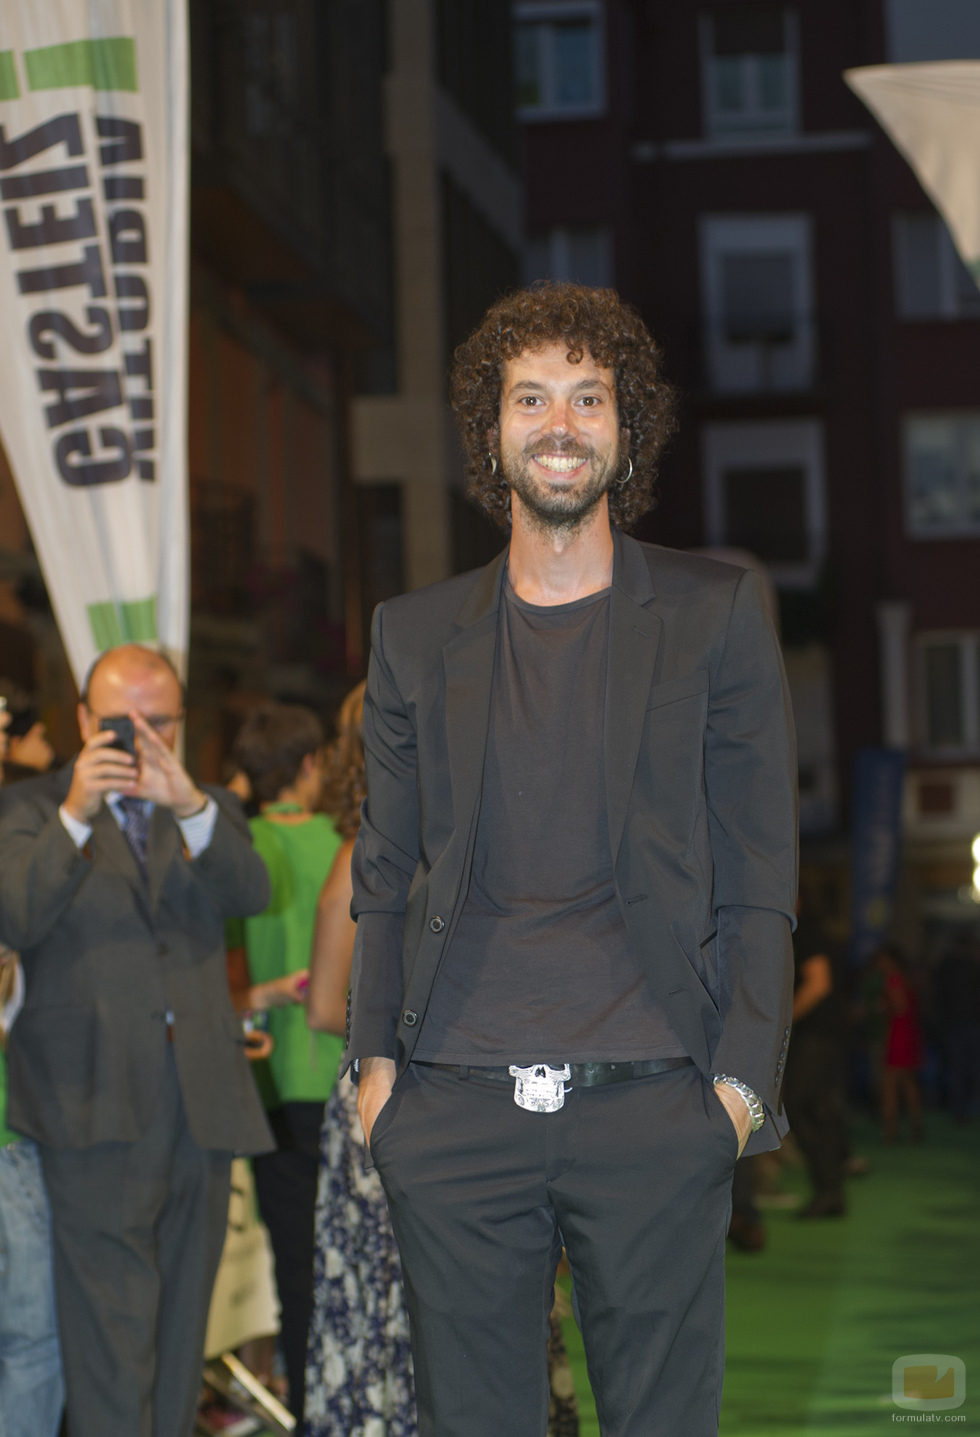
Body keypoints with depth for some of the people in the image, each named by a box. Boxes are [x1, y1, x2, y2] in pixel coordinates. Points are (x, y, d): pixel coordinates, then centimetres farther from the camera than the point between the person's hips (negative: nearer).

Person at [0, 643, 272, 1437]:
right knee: (112, 1345, -10)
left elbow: (251, 891, -5)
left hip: (201, 1105, 4)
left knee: (181, 1338, 10)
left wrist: (190, 806, -23)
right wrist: (75, 814, -23)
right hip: (96, 1110, -4)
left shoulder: (207, 811, 16)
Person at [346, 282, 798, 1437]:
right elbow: (384, 870, 16)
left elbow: (761, 876, 4)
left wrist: (742, 1080, -4)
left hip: (654, 1111, -2)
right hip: (454, 1112, 2)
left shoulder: (718, 614, 6)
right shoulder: (415, 634, 13)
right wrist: (375, 1058, 5)